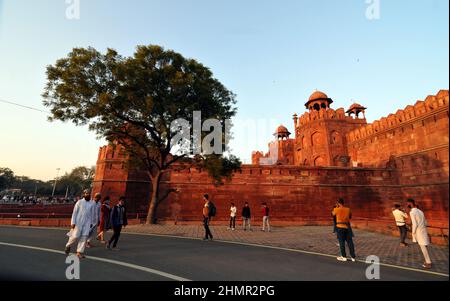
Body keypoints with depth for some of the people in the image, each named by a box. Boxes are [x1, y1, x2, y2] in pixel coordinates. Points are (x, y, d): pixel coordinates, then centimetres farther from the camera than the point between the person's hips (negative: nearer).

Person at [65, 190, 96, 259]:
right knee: (75, 236, 0)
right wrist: (73, 222, -7)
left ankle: (79, 252, 7)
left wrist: (91, 223, 11)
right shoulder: (79, 202, -1)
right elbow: (74, 212, -2)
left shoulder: (92, 204, 7)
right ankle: (68, 246, 31)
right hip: (78, 222, -2)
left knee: (84, 237, -2)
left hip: (87, 223, 3)